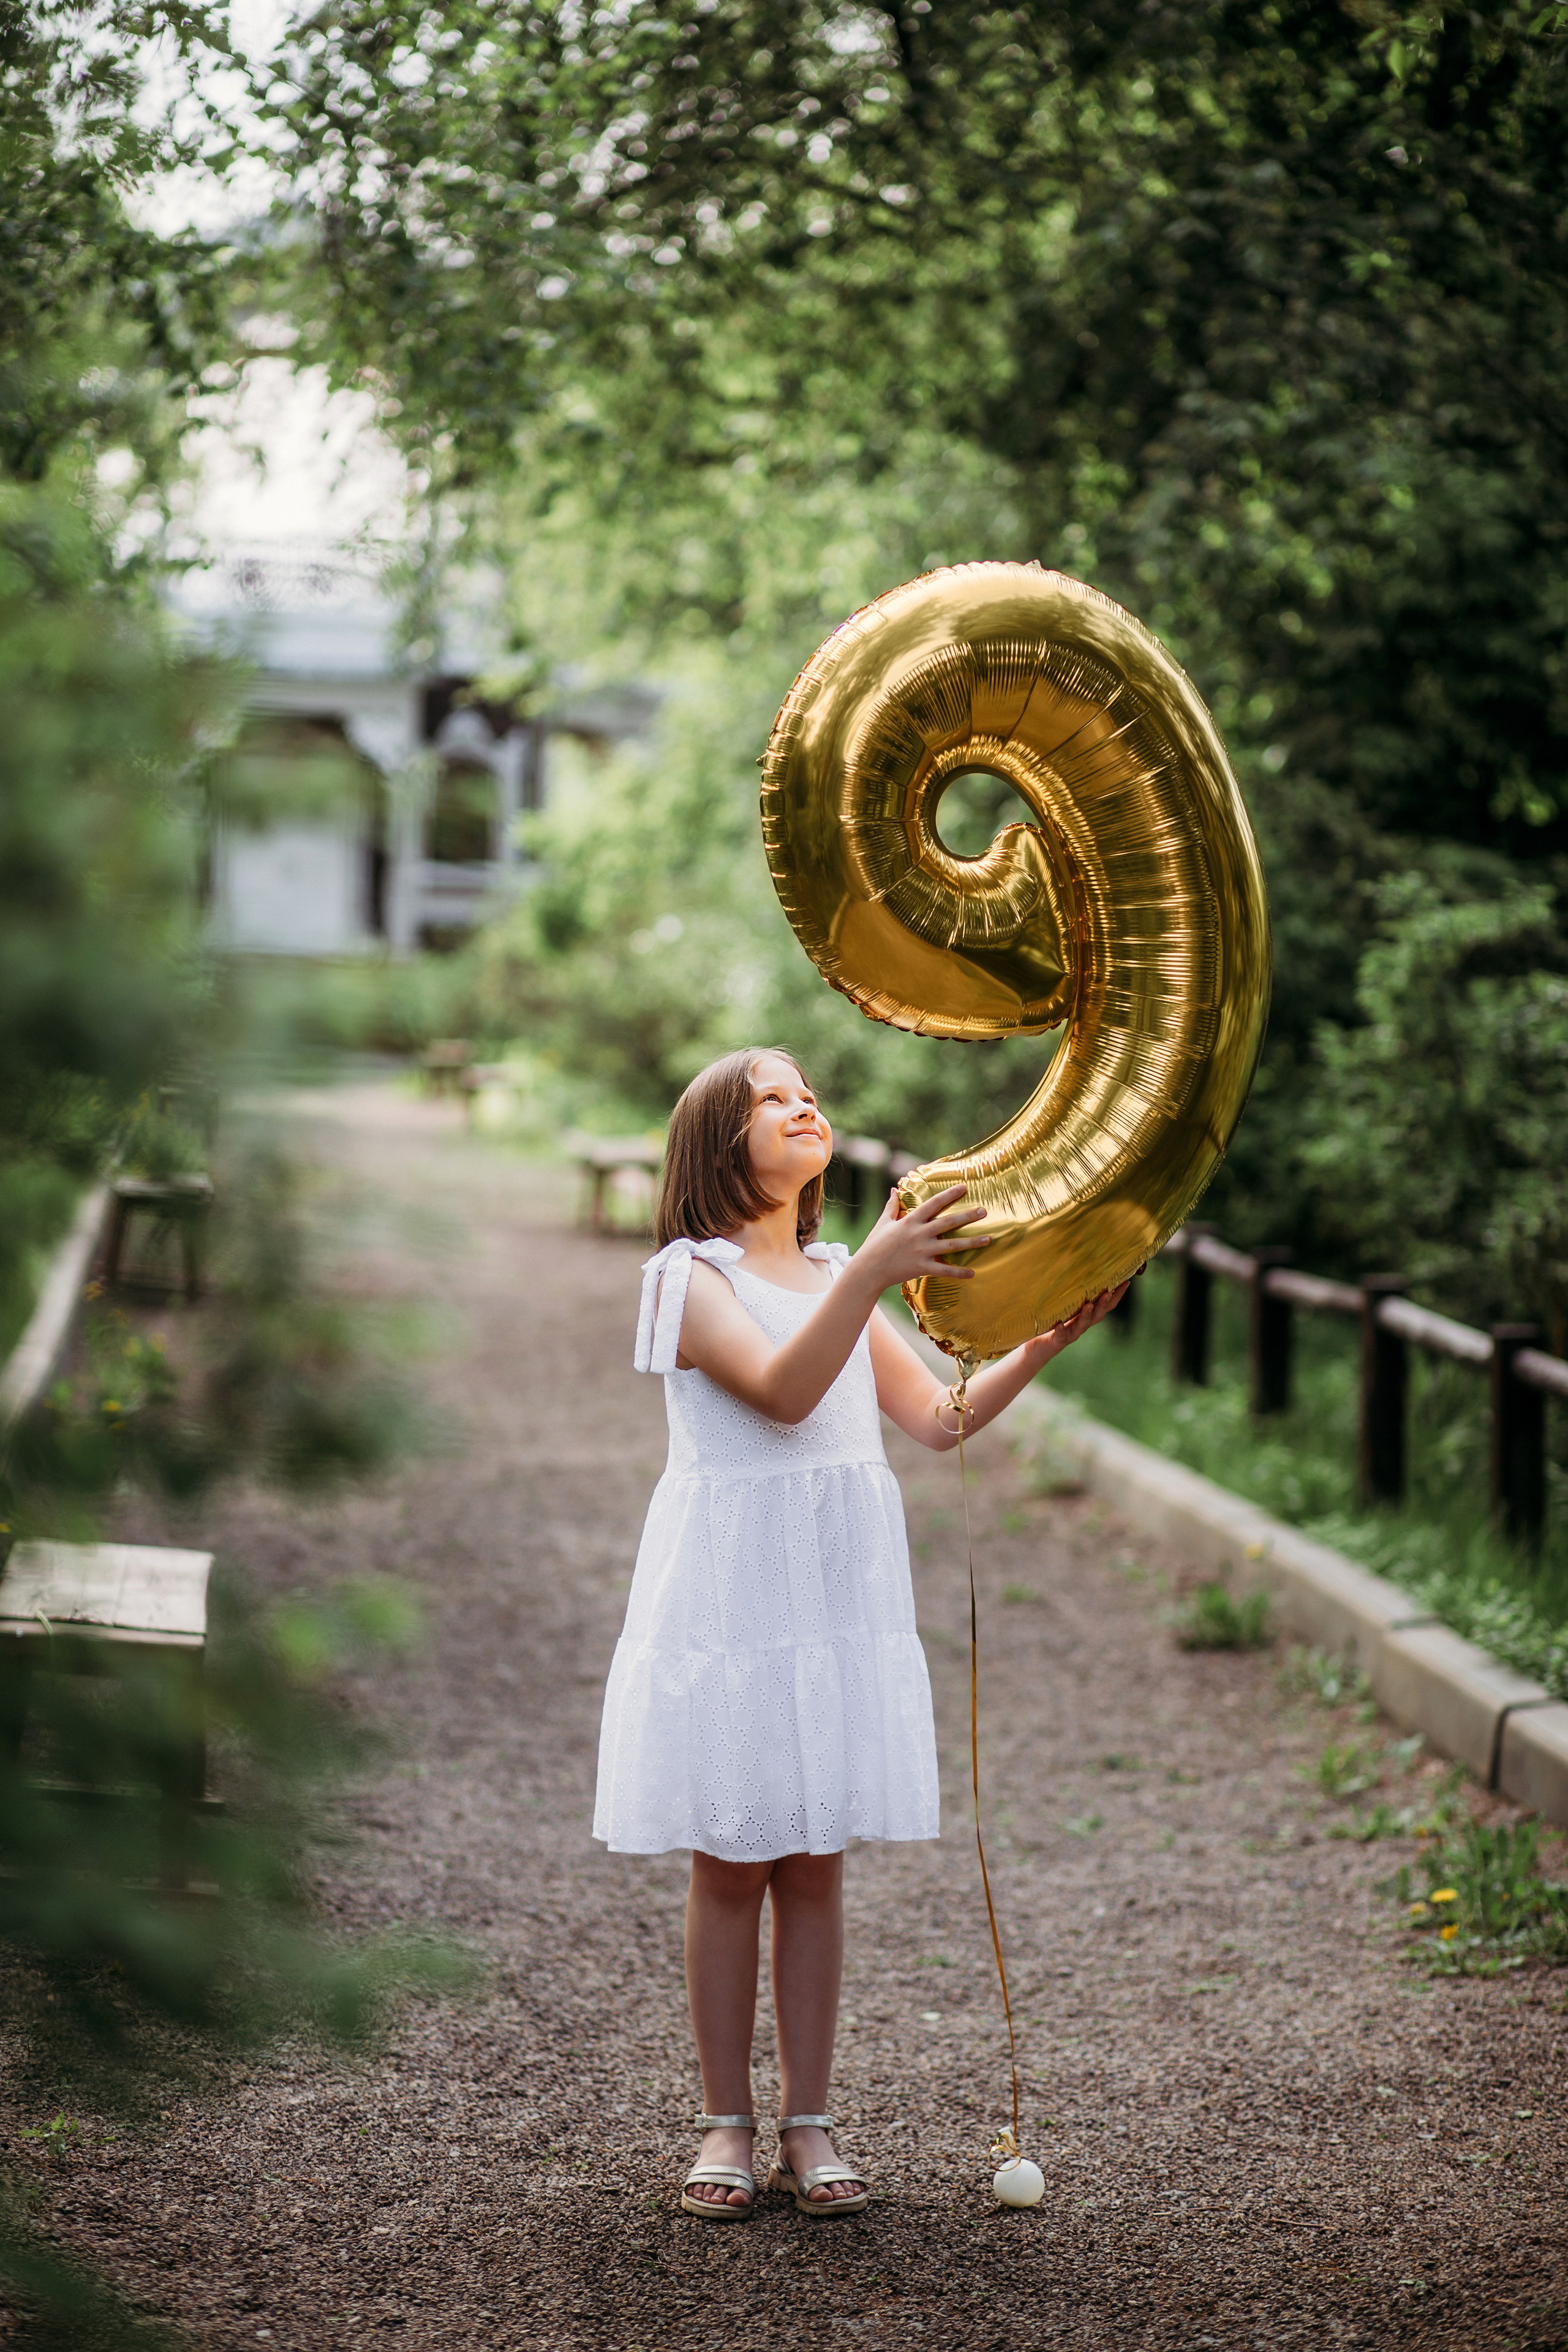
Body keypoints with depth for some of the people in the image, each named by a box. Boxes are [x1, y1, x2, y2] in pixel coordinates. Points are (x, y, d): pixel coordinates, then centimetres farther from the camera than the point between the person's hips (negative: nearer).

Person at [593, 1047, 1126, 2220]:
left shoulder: (837, 1278, 14)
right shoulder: (691, 1276, -6)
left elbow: (939, 1417, 10)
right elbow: (782, 1392, -23)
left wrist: (1042, 1346, -4)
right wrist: (874, 1269, -32)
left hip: (840, 1589, 5)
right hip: (731, 1588, -5)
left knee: (816, 1862, 7)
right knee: (731, 1865, 2)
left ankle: (810, 2123, 14)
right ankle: (729, 2123, 12)